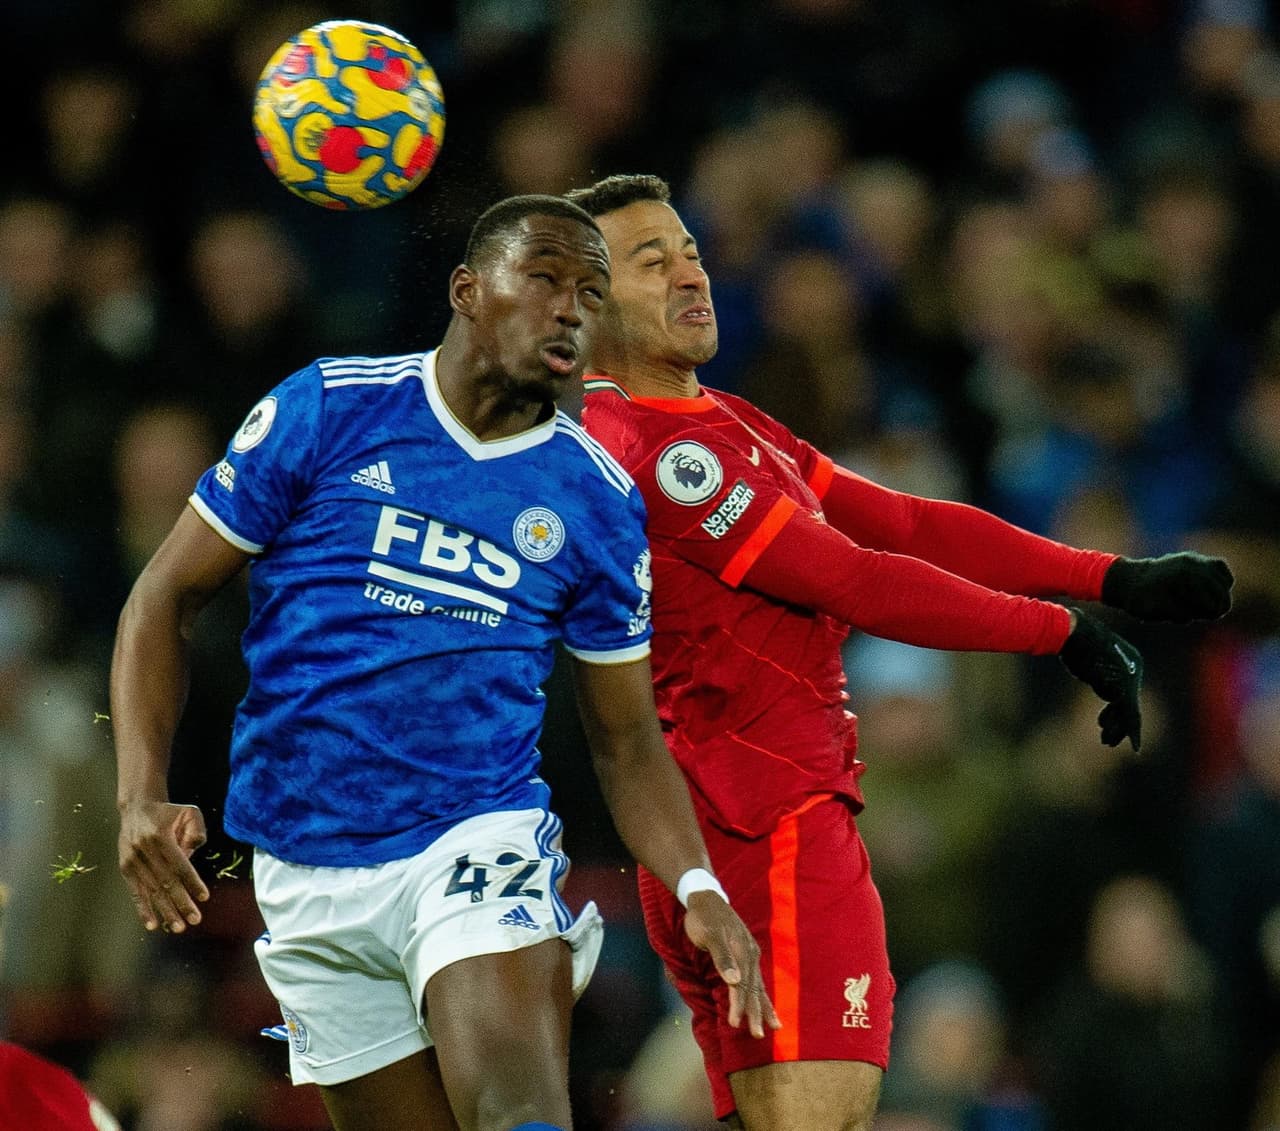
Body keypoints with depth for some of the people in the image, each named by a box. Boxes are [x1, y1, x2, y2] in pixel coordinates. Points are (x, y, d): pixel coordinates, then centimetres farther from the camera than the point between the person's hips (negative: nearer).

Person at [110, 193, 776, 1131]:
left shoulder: (600, 503, 5)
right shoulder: (327, 411, -1)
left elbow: (627, 739, 12)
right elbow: (166, 599, 3)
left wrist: (697, 887, -7)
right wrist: (142, 797, -11)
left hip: (484, 844, 0)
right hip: (312, 875, 0)